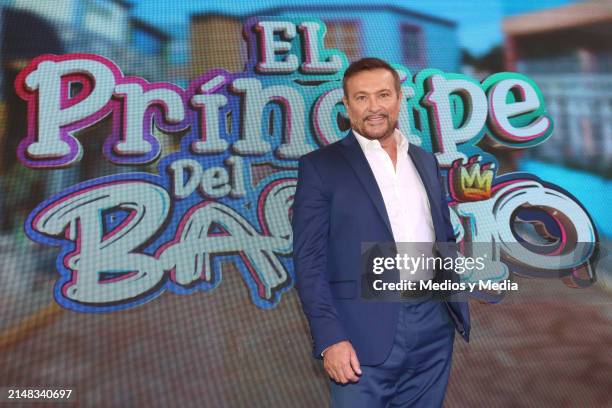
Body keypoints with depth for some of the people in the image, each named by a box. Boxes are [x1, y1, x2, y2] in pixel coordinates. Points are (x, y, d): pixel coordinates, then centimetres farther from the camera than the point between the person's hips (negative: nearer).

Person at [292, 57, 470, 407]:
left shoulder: (425, 161, 11)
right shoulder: (320, 166, -4)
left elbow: (444, 237, 17)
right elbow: (309, 259, -9)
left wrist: (458, 305, 7)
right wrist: (330, 338, -15)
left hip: (434, 329, 5)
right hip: (365, 336, -4)